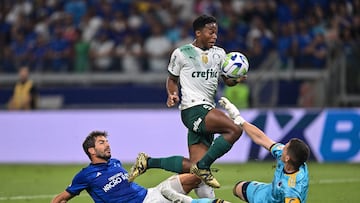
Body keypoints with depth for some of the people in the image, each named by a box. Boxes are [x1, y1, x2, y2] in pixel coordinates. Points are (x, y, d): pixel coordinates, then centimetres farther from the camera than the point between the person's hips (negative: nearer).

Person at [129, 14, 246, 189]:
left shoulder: (219, 54, 15)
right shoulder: (181, 53, 0)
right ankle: (203, 166, -16)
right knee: (234, 130, -27)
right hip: (193, 110, -7)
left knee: (194, 166, 0)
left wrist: (236, 79, -2)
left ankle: (148, 162, 14)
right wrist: (172, 94, -8)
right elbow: (172, 79, 12)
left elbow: (227, 80, 20)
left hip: (208, 111, 7)